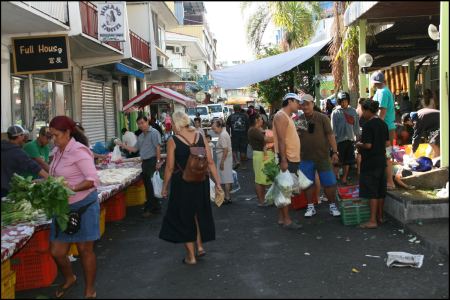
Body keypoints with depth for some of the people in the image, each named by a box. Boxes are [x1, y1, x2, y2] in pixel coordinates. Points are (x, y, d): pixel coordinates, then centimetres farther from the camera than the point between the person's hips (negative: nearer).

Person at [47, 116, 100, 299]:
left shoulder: (78, 151, -16)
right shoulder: (58, 151, 9)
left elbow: (93, 180, -21)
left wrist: (72, 188, -32)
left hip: (83, 206, -7)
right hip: (63, 207, 7)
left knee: (85, 250, 6)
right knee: (56, 251, 9)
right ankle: (69, 278, 39)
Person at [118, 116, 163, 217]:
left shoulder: (154, 132, -8)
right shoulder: (140, 136, 18)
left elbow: (158, 147, -16)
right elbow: (135, 149, 19)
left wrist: (158, 161, -22)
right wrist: (123, 145, 11)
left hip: (152, 161, -9)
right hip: (145, 162, 9)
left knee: (151, 186, -6)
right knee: (147, 186, 11)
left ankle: (150, 208, 0)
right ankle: (156, 208, 19)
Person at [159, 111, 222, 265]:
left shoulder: (173, 140, -11)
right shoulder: (200, 136, -1)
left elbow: (170, 167, -10)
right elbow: (210, 162, -2)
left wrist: (165, 187, 2)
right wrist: (217, 183, 4)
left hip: (182, 183, -4)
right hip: (201, 182, 4)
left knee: (184, 217, 12)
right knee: (199, 213, 25)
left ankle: (191, 255, 19)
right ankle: (199, 246, 28)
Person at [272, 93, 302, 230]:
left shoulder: (287, 116, 19)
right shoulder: (281, 116, -12)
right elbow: (281, 140, -20)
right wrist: (283, 160, -24)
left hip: (291, 158, 10)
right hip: (286, 159, -10)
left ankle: (281, 218, 17)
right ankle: (286, 220, -3)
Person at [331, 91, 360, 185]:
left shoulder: (353, 111, 7)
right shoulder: (335, 113, -4)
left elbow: (356, 125, 12)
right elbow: (333, 128, -5)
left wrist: (357, 136, 9)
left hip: (350, 139, 4)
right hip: (340, 140, -4)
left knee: (347, 161, 11)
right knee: (337, 162, -1)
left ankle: (344, 178, 22)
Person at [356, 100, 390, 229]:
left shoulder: (368, 125, -17)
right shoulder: (383, 124, 7)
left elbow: (368, 145, -20)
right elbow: (387, 143, 11)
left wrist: (359, 145, -2)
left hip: (370, 162, -8)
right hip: (381, 160, 8)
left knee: (371, 191, -4)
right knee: (380, 190, 14)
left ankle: (373, 221, -2)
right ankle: (380, 217, 25)